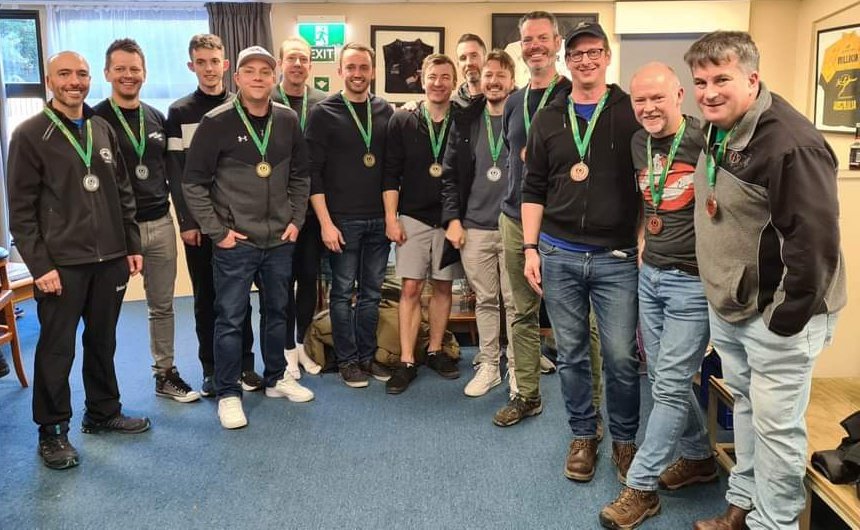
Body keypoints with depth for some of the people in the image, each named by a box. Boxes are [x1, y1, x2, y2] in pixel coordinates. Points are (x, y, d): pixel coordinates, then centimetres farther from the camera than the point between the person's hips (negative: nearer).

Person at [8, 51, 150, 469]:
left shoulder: (104, 131, 11)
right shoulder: (29, 135, -5)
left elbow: (123, 194, 14)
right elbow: (21, 210, -8)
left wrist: (132, 245, 9)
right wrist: (39, 265, -13)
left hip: (109, 260, 5)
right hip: (61, 264, -5)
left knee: (103, 342, 15)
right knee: (56, 350, 4)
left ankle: (102, 414, 31)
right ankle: (51, 432, 19)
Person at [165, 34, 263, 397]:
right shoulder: (180, 112, 3)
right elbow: (176, 172, 0)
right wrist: (186, 222, -7)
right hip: (199, 221, 0)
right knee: (205, 296, 7)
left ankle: (244, 364, 16)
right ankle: (211, 368, 16)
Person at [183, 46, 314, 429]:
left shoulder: (288, 121, 3)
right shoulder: (216, 122, -9)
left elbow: (300, 177, 13)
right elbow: (194, 183, -7)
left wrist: (296, 219, 5)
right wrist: (217, 231, -10)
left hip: (280, 240, 5)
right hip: (235, 243, -4)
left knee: (277, 312, 17)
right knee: (230, 318, 3)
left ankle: (276, 378, 34)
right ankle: (228, 394, 17)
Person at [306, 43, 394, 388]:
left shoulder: (385, 111, 7)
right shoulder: (324, 113, -3)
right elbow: (312, 172, -6)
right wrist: (325, 222, -11)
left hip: (379, 218, 4)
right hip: (342, 219, -3)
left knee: (372, 292, 11)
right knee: (343, 292, 5)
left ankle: (367, 356, 24)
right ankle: (347, 360, 18)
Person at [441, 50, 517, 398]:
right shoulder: (465, 121, 7)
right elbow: (450, 174, 8)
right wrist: (452, 218, 1)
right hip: (474, 228, 3)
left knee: (515, 301, 3)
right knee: (484, 300, 12)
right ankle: (488, 365, 23)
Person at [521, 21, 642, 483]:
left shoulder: (632, 113, 2)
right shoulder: (548, 120, 9)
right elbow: (533, 189, 9)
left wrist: (644, 245, -3)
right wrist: (531, 248, 3)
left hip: (617, 258, -2)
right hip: (558, 255, 2)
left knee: (621, 357, 1)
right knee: (571, 355, 10)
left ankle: (624, 440, 22)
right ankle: (583, 436, 27)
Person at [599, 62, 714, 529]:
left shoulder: (705, 141, -14)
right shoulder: (639, 143, 7)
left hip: (693, 281, -7)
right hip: (650, 275, 7)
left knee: (670, 385, -2)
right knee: (663, 378, 15)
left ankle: (641, 487, 8)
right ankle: (699, 457, 36)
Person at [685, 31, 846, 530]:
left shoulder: (789, 142, -24)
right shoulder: (719, 129, 5)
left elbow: (815, 236, -25)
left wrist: (791, 314, -20)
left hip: (777, 312, -9)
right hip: (728, 306, 9)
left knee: (775, 424, 2)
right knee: (746, 405, 21)